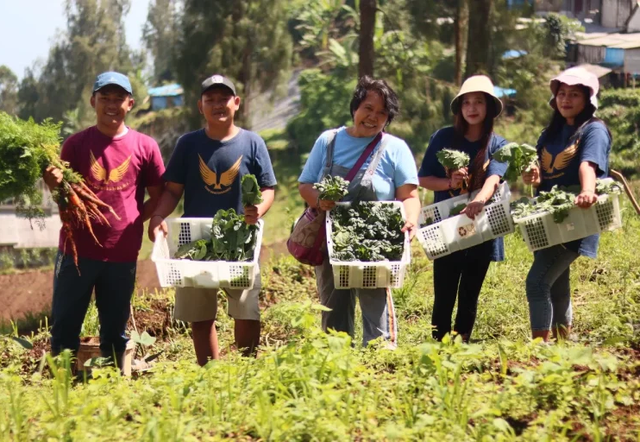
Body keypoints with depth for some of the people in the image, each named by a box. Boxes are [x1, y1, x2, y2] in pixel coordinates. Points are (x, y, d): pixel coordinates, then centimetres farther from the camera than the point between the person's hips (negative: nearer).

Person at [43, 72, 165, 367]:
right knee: (64, 328, 2)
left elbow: (158, 197, 9)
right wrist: (55, 185, -19)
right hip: (77, 250, 0)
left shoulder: (145, 146, 2)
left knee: (115, 332, 11)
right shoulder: (76, 143, 1)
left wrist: (131, 221, -5)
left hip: (122, 254, 1)